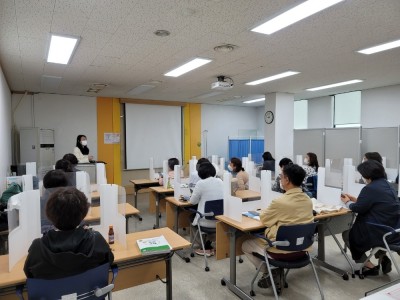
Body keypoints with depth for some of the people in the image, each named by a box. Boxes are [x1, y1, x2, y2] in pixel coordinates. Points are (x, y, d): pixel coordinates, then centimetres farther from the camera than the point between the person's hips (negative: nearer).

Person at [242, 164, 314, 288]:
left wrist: (263, 212, 14)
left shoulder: (280, 201, -24)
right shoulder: (308, 200, -3)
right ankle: (275, 270, 21)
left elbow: (264, 219, -7)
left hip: (283, 251, -7)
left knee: (245, 245, 15)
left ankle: (269, 272, 9)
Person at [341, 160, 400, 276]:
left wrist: (347, 202, 5)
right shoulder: (386, 184, 6)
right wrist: (356, 200, 18)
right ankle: (382, 257, 23)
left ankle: (369, 267, 13)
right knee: (354, 229, 31)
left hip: (380, 232, -9)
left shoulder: (370, 189, -22)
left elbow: (358, 208, -13)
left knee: (347, 235, 15)